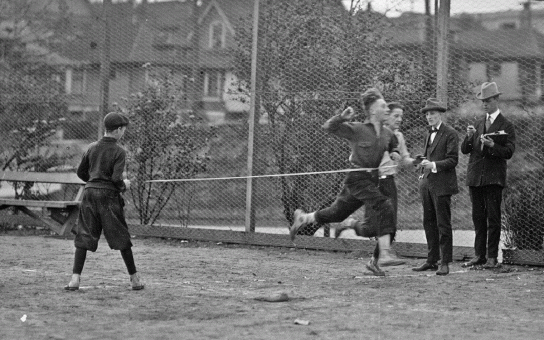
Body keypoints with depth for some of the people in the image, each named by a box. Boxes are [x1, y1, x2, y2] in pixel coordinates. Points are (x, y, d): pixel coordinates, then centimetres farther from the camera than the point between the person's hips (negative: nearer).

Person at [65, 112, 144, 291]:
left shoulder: (92, 147, 6)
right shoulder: (119, 152, -8)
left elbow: (81, 172, 11)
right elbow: (116, 178, -16)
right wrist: (124, 185, 4)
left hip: (90, 193, 4)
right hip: (109, 196, -4)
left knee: (84, 236, 4)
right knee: (121, 238, 7)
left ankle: (75, 278, -6)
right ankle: (134, 278, 15)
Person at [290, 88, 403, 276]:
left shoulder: (387, 133, 8)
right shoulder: (356, 129, -11)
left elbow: (394, 146, 28)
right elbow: (328, 127, -10)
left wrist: (394, 153, 5)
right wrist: (343, 117, -27)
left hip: (372, 179, 7)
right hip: (356, 178, -7)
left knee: (337, 213, 16)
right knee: (385, 207, -24)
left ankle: (302, 218, 40)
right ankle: (384, 255, -27)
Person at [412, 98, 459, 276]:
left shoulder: (450, 134, -6)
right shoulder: (428, 134, 19)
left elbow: (453, 160, -12)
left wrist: (434, 165, -23)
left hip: (441, 185, -8)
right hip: (427, 184, 8)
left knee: (443, 224, -6)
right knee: (429, 223, 9)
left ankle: (445, 263, -2)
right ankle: (432, 260, 16)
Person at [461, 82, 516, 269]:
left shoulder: (506, 126, 1)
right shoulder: (478, 124, 16)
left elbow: (509, 152, -8)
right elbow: (464, 150, 10)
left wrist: (492, 145, -24)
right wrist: (469, 137, -9)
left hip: (494, 178, -5)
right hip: (475, 176, 5)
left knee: (493, 218, -4)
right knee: (478, 218, 7)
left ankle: (492, 257, -1)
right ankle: (479, 255, 12)